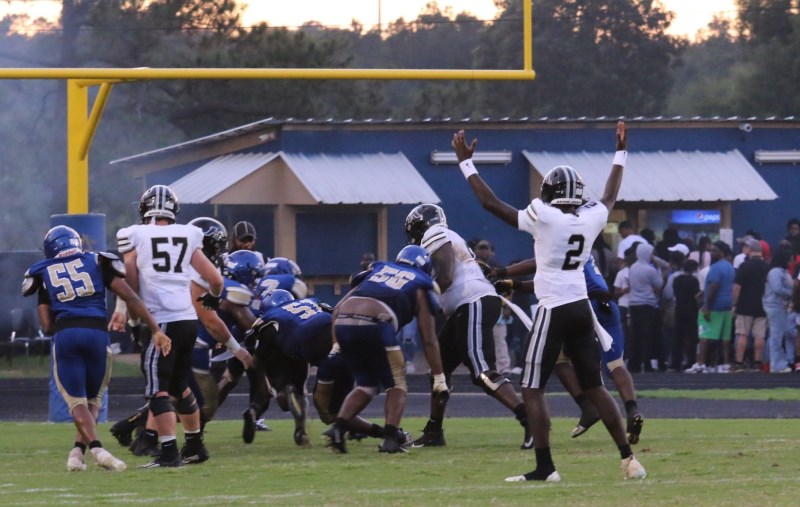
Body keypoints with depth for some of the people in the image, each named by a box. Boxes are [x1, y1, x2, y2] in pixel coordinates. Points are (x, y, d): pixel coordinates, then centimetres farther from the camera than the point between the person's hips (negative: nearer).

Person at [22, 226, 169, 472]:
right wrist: (156, 330, 4)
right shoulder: (97, 262, 15)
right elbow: (130, 298, 5)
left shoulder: (44, 274, 16)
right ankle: (78, 450, -1)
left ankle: (96, 448, -22)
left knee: (76, 400, 3)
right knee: (93, 398, 18)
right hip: (97, 333, 1)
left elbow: (47, 326, 11)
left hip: (64, 334, -1)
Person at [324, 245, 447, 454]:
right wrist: (439, 378, 23)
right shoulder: (420, 287, 22)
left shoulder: (378, 270, 34)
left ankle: (338, 428, 4)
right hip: (375, 324, -4)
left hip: (343, 322, 4)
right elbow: (429, 340, 19)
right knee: (396, 384, 15)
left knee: (366, 384, 23)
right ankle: (391, 438, -3)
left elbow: (338, 309, 26)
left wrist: (337, 344, 29)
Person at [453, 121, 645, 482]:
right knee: (594, 387, 13)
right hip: (582, 308, 6)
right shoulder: (592, 219, 3)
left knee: (533, 390, 0)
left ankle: (544, 468, -6)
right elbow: (610, 197, 27)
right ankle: (628, 459, 9)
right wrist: (620, 154, 39)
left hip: (553, 312, -6)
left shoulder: (544, 218, -12)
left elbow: (491, 203, -8)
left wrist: (466, 162, 0)